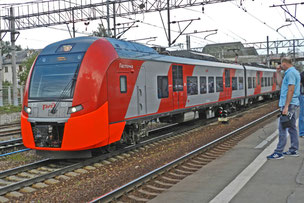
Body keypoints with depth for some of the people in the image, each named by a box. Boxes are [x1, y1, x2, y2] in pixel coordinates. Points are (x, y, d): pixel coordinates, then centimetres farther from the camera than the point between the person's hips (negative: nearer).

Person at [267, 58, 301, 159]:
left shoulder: (291, 73, -15)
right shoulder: (293, 72, 18)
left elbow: (291, 90, -22)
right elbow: (280, 84, 25)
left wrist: (286, 106, -25)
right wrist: (278, 72, 17)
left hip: (289, 104, -11)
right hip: (292, 104, 11)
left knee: (282, 128, -9)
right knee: (292, 127, 14)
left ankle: (279, 152, -8)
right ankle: (294, 150, 20)